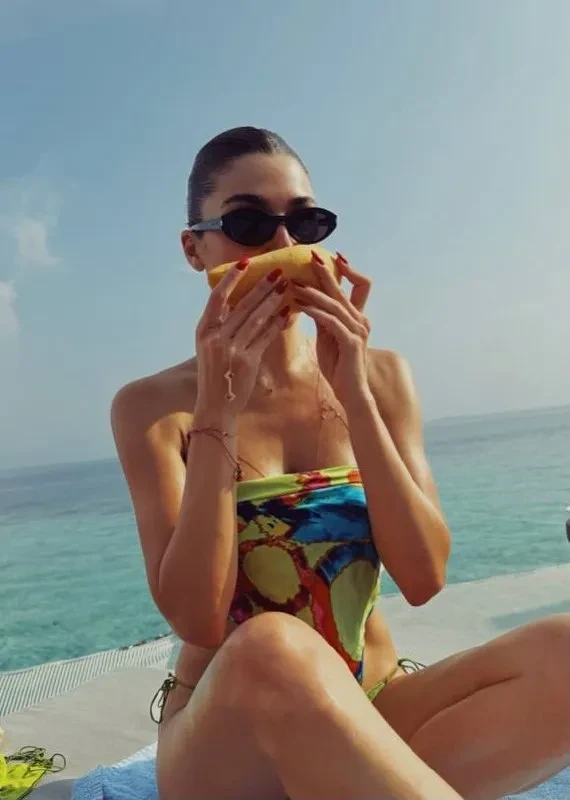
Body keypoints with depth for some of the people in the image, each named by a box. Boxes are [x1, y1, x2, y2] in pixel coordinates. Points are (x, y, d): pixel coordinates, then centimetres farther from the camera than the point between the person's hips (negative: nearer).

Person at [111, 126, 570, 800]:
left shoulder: (380, 376, 2)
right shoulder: (152, 407, -5)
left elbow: (423, 578, -8)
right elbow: (198, 620, -15)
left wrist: (353, 393, -17)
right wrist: (218, 409, -21)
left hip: (374, 718, 4)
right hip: (224, 737, -3)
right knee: (270, 650, -38)